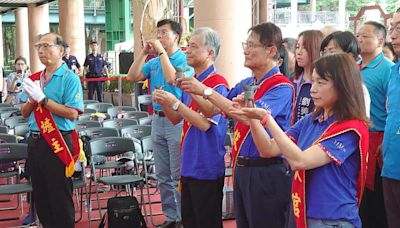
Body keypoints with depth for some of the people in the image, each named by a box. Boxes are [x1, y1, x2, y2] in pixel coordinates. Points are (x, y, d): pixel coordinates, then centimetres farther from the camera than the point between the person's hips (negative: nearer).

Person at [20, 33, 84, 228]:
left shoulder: (70, 78, -8)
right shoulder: (34, 79, 11)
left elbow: (72, 114, -18)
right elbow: (25, 113, 14)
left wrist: (42, 99, -19)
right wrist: (31, 100, -7)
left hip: (58, 142, -6)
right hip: (35, 141, 7)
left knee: (60, 197, 2)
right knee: (40, 195, 16)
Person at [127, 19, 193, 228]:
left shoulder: (184, 59, -8)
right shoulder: (154, 62, 11)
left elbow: (172, 78, -25)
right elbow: (132, 77, 3)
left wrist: (161, 51, -18)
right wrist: (144, 52, -1)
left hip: (177, 120, -7)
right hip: (158, 119, 7)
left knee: (179, 175, -2)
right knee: (163, 175, 12)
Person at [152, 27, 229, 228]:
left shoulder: (218, 84, -15)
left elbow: (205, 123, -22)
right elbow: (176, 119, 14)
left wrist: (175, 102, -23)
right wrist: (164, 103, -4)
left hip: (207, 168, -8)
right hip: (189, 164, 8)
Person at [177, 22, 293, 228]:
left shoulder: (281, 86, -13)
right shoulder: (244, 85, 9)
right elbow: (211, 112, 13)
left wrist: (207, 91, -25)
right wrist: (192, 91, -5)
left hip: (267, 171, -7)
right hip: (241, 168, 7)